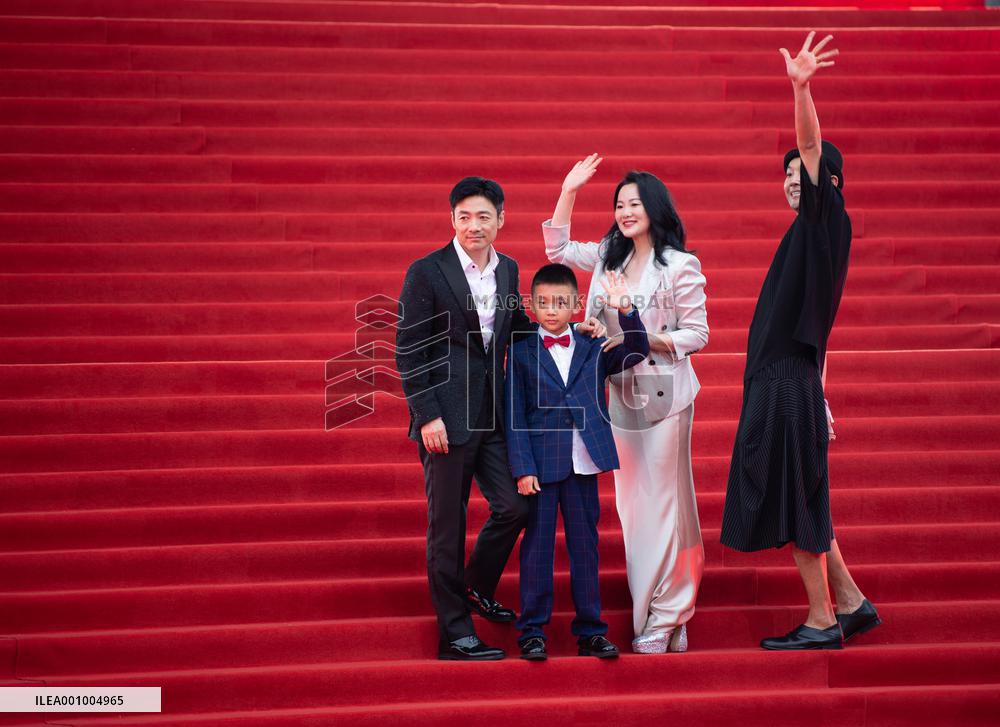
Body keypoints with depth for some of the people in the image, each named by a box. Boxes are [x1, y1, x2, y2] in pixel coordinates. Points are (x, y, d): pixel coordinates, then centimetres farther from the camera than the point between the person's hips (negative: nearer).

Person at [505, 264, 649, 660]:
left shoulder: (593, 349, 8)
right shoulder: (521, 353, 1)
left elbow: (636, 352, -4)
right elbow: (515, 415, -2)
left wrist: (625, 310, -19)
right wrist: (522, 468, -9)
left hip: (584, 464, 2)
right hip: (540, 464, -2)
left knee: (585, 546, 8)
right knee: (537, 546, 3)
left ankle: (590, 630, 15)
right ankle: (532, 630, 11)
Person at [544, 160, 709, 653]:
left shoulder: (679, 266, -9)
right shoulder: (609, 258, 9)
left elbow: (696, 335, -8)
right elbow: (557, 250, 16)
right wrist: (568, 191, 9)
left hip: (664, 393, -6)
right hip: (622, 393, 6)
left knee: (662, 500, -3)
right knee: (632, 500, 9)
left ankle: (665, 618, 3)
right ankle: (653, 605, 18)